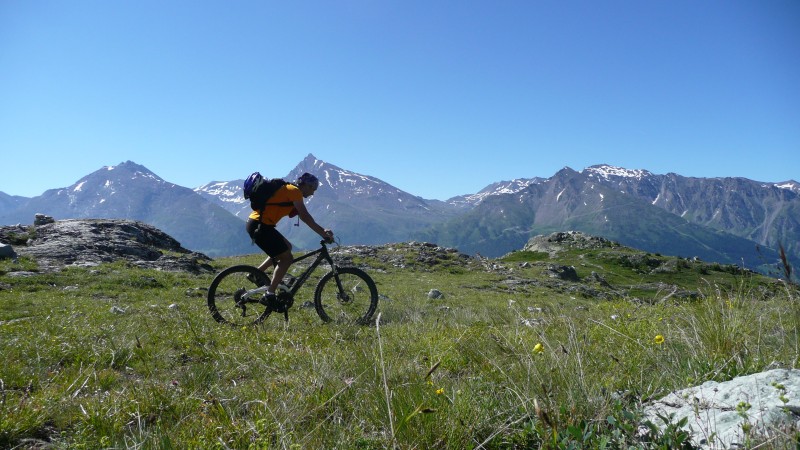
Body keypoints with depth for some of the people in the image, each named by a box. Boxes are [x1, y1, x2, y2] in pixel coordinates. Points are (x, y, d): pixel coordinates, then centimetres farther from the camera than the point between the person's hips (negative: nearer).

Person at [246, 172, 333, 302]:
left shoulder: (289, 191, 21)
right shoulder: (294, 191, -9)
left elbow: (304, 216, 19)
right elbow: (305, 217, -17)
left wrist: (323, 231, 12)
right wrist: (323, 233, -12)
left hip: (256, 224, 10)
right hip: (259, 226, -10)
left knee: (287, 247, 20)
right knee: (287, 257, -5)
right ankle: (270, 294, -3)